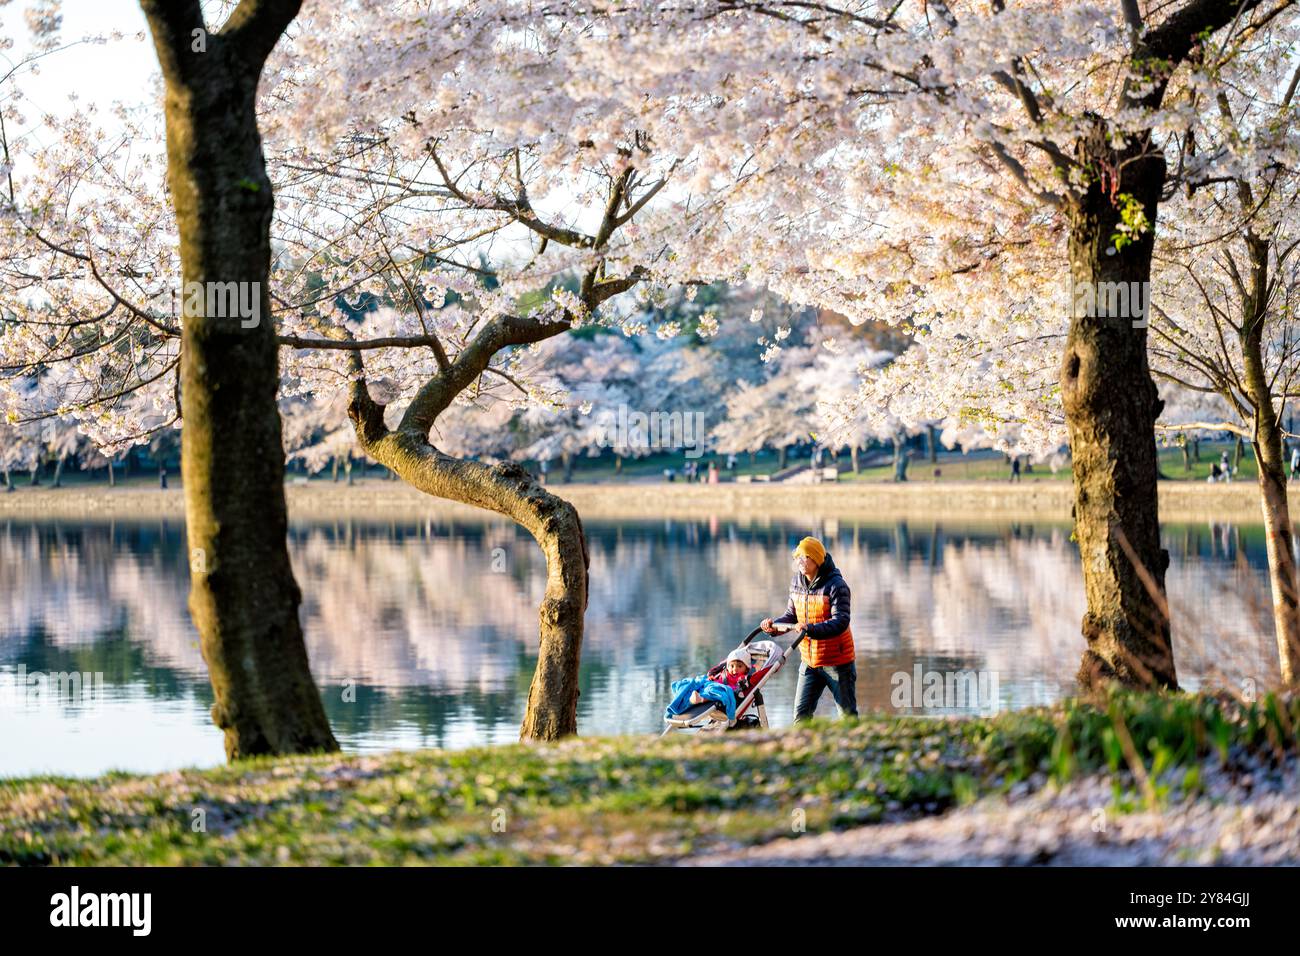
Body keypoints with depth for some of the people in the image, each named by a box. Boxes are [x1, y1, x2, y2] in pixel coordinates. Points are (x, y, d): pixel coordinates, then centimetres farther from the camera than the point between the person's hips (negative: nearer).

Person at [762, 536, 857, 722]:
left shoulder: (836, 585, -17)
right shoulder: (796, 583, 4)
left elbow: (840, 622, -27)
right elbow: (791, 615, 14)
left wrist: (811, 629, -41)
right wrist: (774, 624, -7)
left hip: (837, 662, -6)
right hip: (809, 662, 6)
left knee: (847, 714, 7)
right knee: (801, 714, 2)